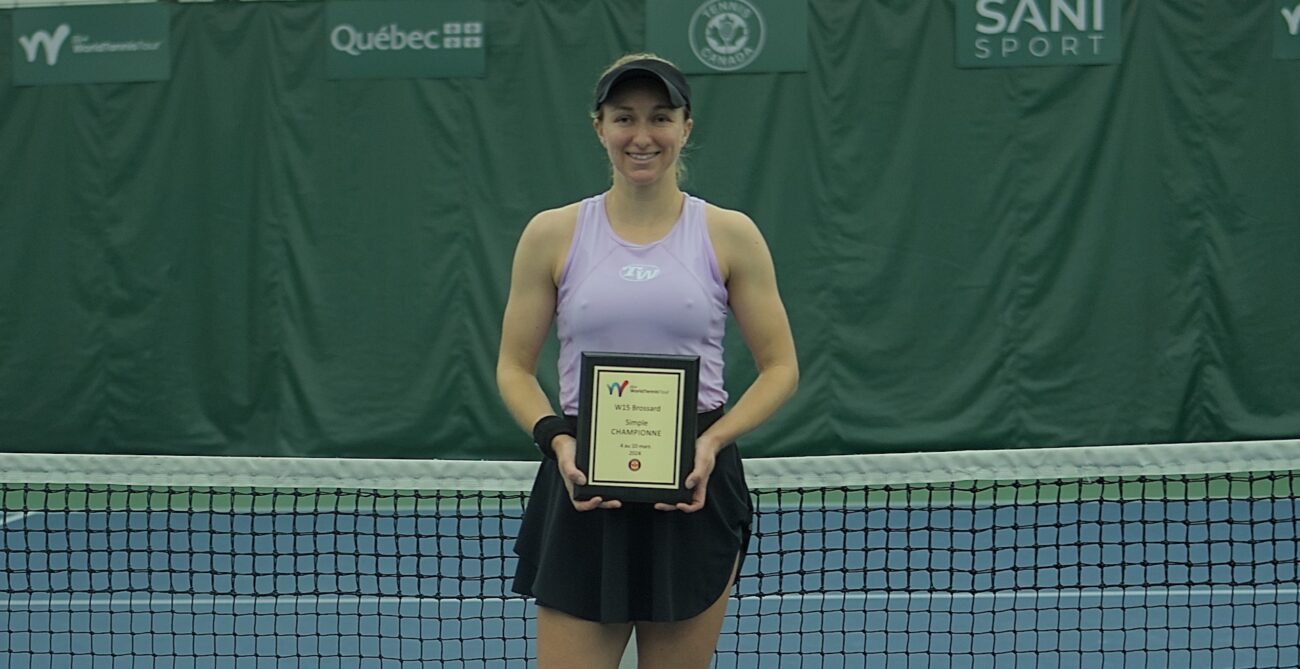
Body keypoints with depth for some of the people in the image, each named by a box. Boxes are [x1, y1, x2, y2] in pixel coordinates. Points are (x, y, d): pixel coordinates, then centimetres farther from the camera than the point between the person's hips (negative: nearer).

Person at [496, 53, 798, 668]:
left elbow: (780, 367, 5)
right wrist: (557, 440, -12)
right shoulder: (552, 234, 3)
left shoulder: (730, 235, 2)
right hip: (582, 490, 0)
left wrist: (715, 439, -12)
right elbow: (514, 368, 7)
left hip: (694, 490, 0)